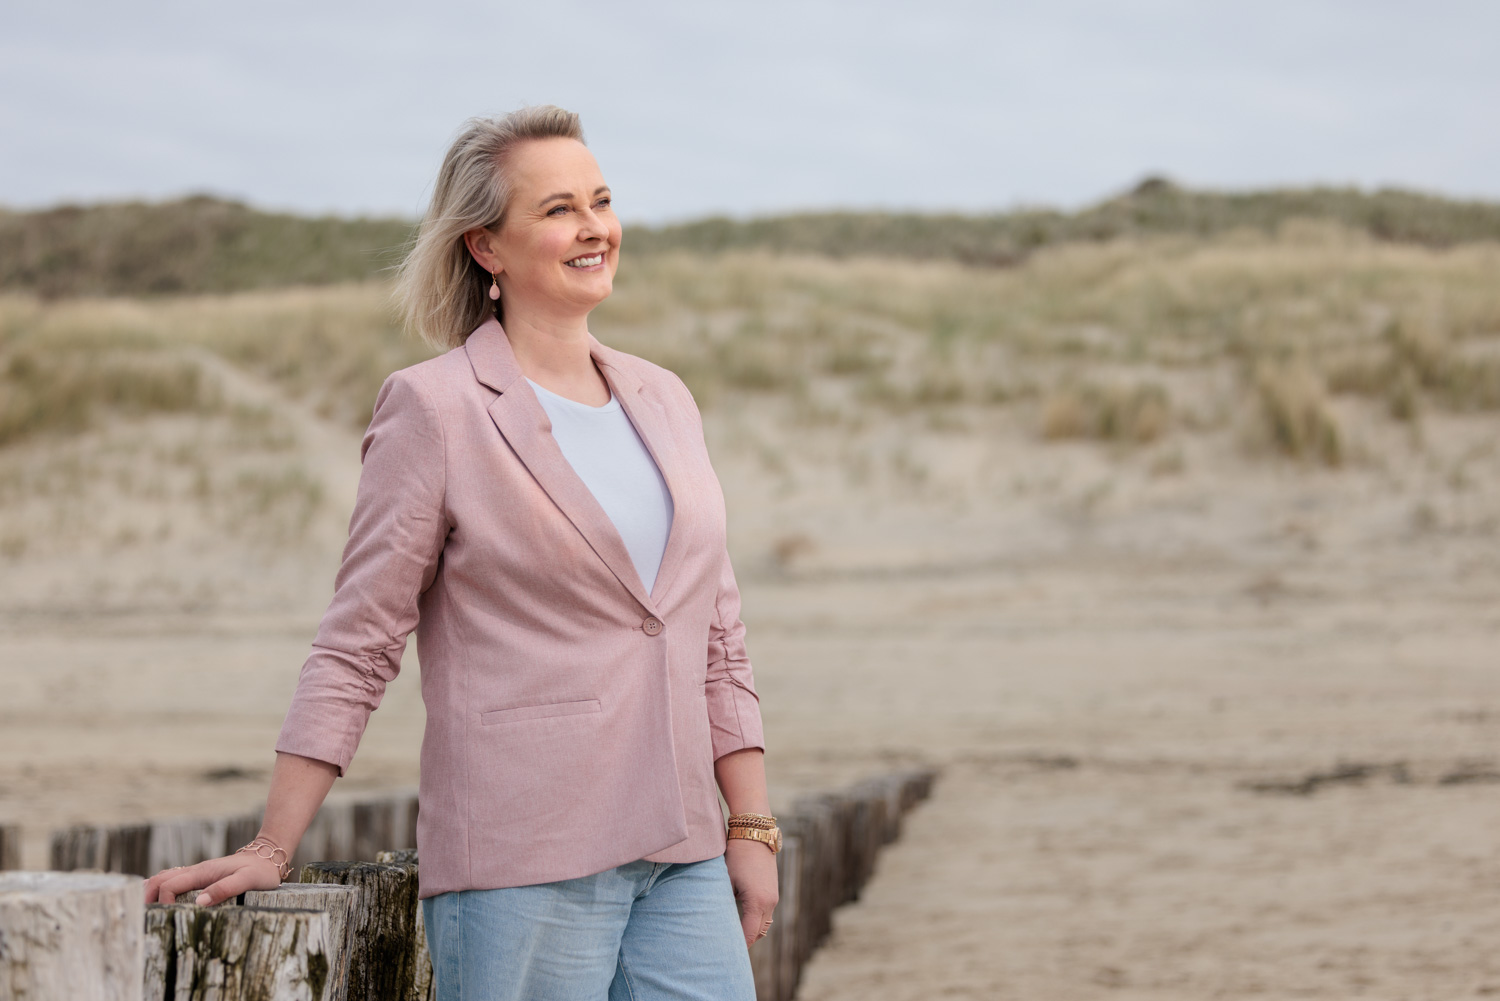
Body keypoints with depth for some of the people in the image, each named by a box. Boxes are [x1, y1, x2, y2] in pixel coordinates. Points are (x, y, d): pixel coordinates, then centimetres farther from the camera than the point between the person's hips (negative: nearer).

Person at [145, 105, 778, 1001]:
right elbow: (358, 645, -3)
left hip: (681, 858, 6)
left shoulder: (665, 401, 14)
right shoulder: (434, 409, -3)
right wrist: (271, 851, -7)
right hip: (521, 863, -5)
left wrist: (752, 828, 12)